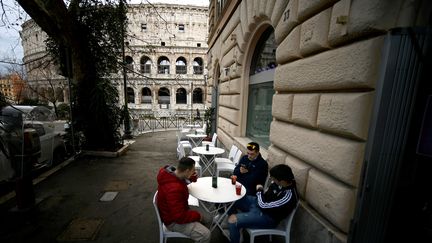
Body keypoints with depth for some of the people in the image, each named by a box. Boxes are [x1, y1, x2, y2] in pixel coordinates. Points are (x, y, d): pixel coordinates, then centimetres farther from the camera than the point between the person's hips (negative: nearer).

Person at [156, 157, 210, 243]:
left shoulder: (172, 173, -10)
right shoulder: (174, 189, -38)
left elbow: (184, 181, 12)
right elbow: (180, 217, -33)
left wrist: (192, 176, -10)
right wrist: (197, 215, -17)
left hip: (180, 211, 9)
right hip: (174, 221, -9)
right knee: (205, 235, -18)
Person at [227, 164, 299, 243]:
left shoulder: (288, 196, -35)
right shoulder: (284, 180, -11)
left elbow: (264, 206, -27)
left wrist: (259, 191, -14)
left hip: (267, 216, -9)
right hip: (260, 203, 9)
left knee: (232, 220, -19)